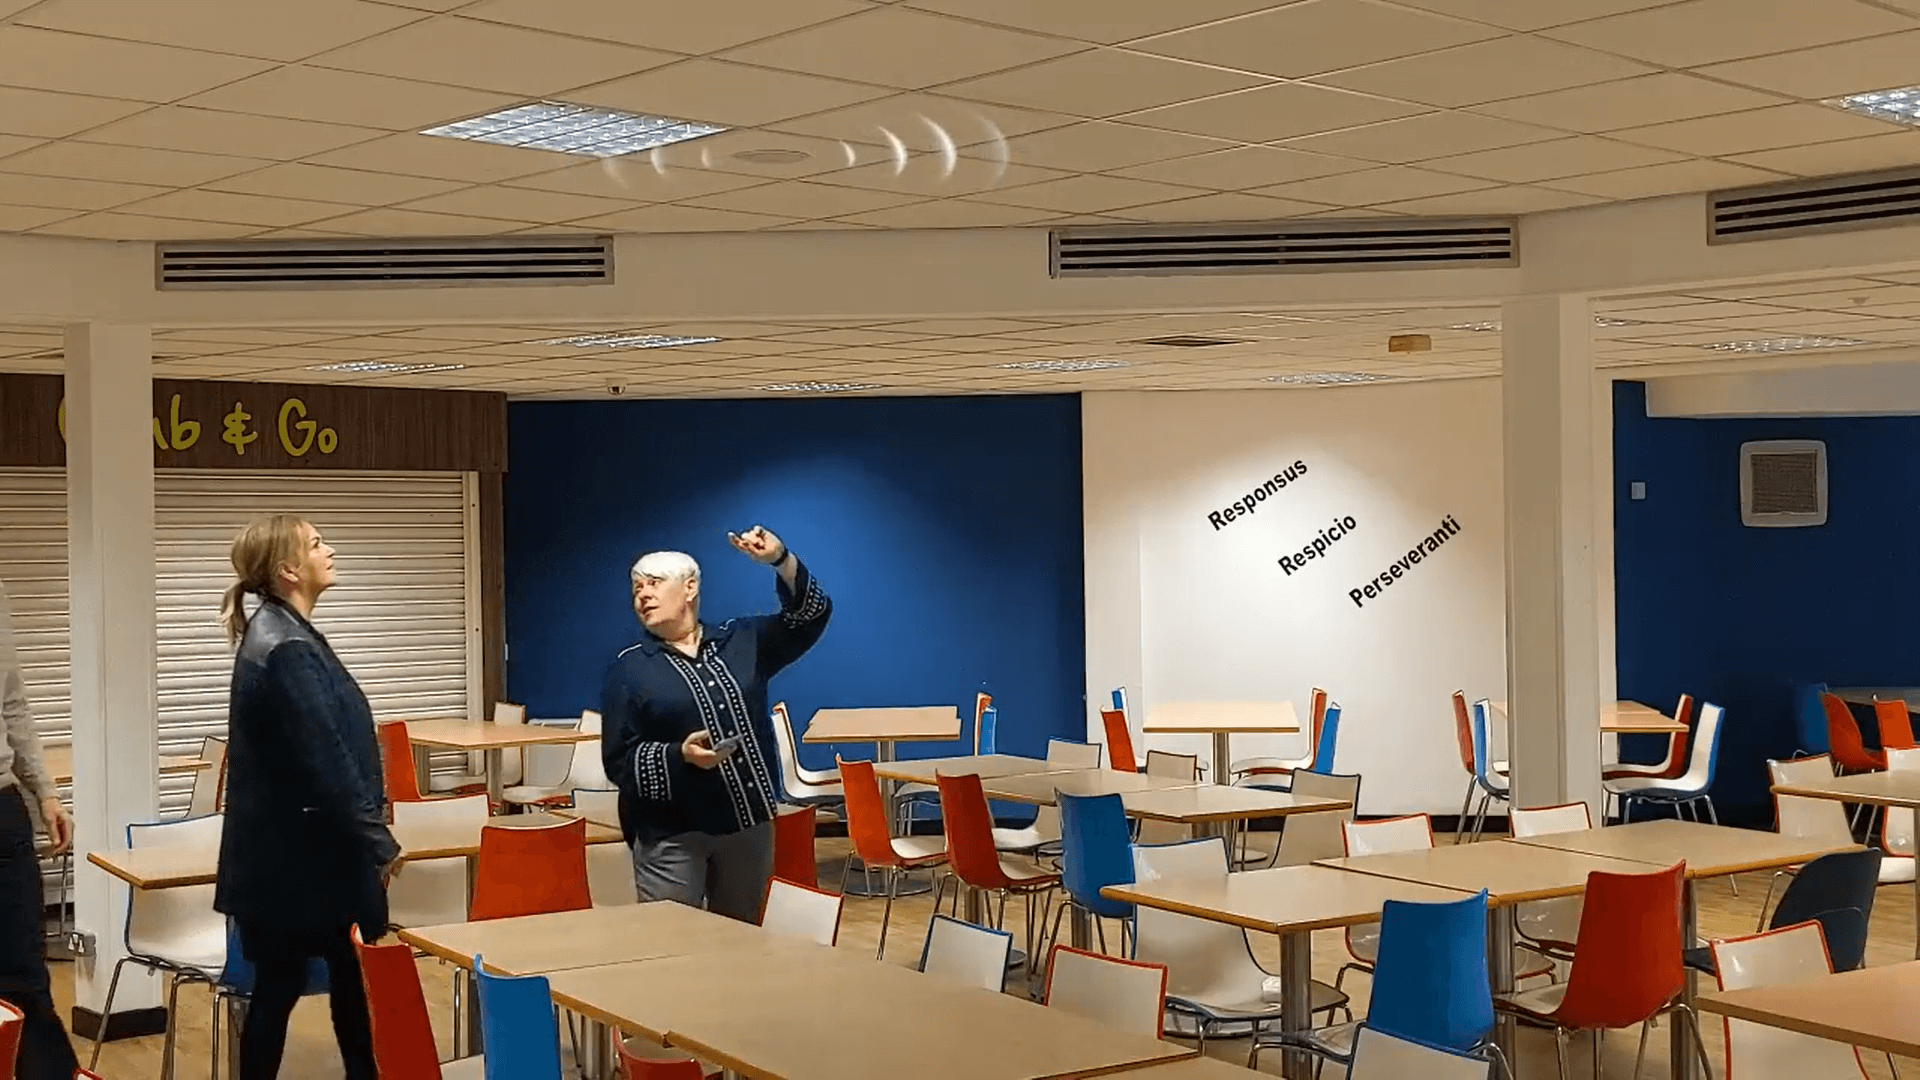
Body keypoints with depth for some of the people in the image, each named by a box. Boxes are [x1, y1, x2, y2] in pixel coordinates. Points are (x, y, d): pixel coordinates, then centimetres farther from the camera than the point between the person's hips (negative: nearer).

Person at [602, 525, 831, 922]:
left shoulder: (742, 641, 9)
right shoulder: (628, 669, 0)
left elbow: (809, 614, 2)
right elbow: (618, 761, -5)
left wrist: (781, 560, -14)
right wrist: (680, 755, -22)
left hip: (749, 824, 3)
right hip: (671, 836, -3)